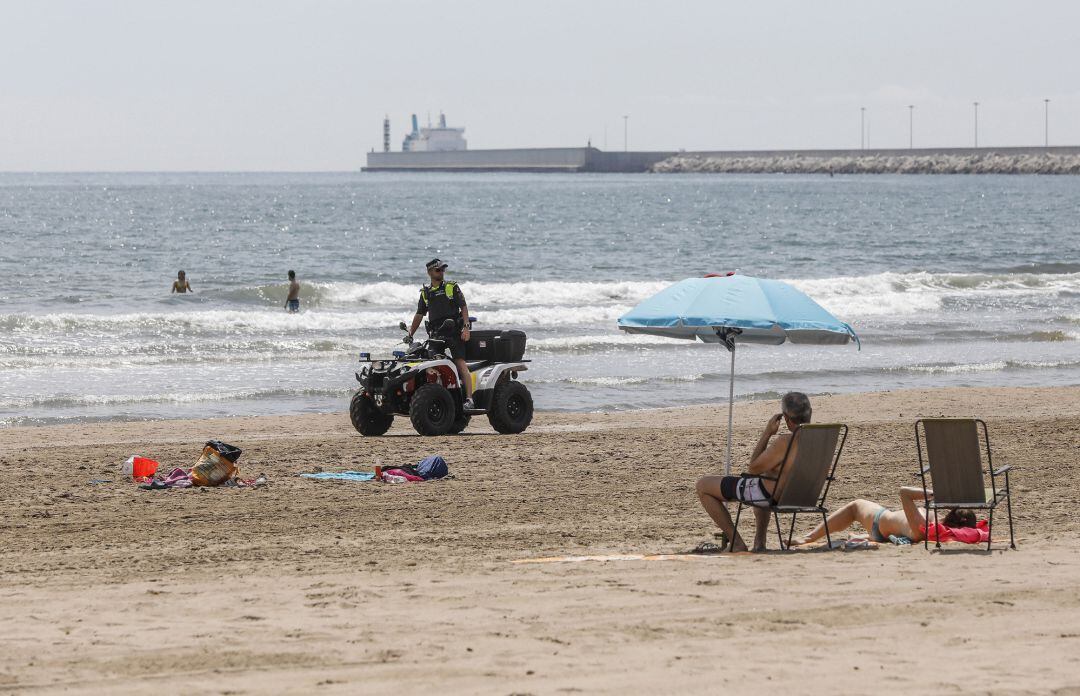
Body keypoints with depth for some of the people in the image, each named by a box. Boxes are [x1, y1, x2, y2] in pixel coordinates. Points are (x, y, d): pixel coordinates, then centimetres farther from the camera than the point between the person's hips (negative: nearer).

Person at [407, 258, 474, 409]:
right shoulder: (425, 293, 18)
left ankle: (469, 398, -22)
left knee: (460, 363, -15)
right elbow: (419, 315, 23)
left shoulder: (452, 287, 8)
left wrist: (466, 327, -10)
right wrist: (410, 334, 18)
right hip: (435, 333, 5)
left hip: (454, 330, -4)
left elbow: (464, 307, 2)